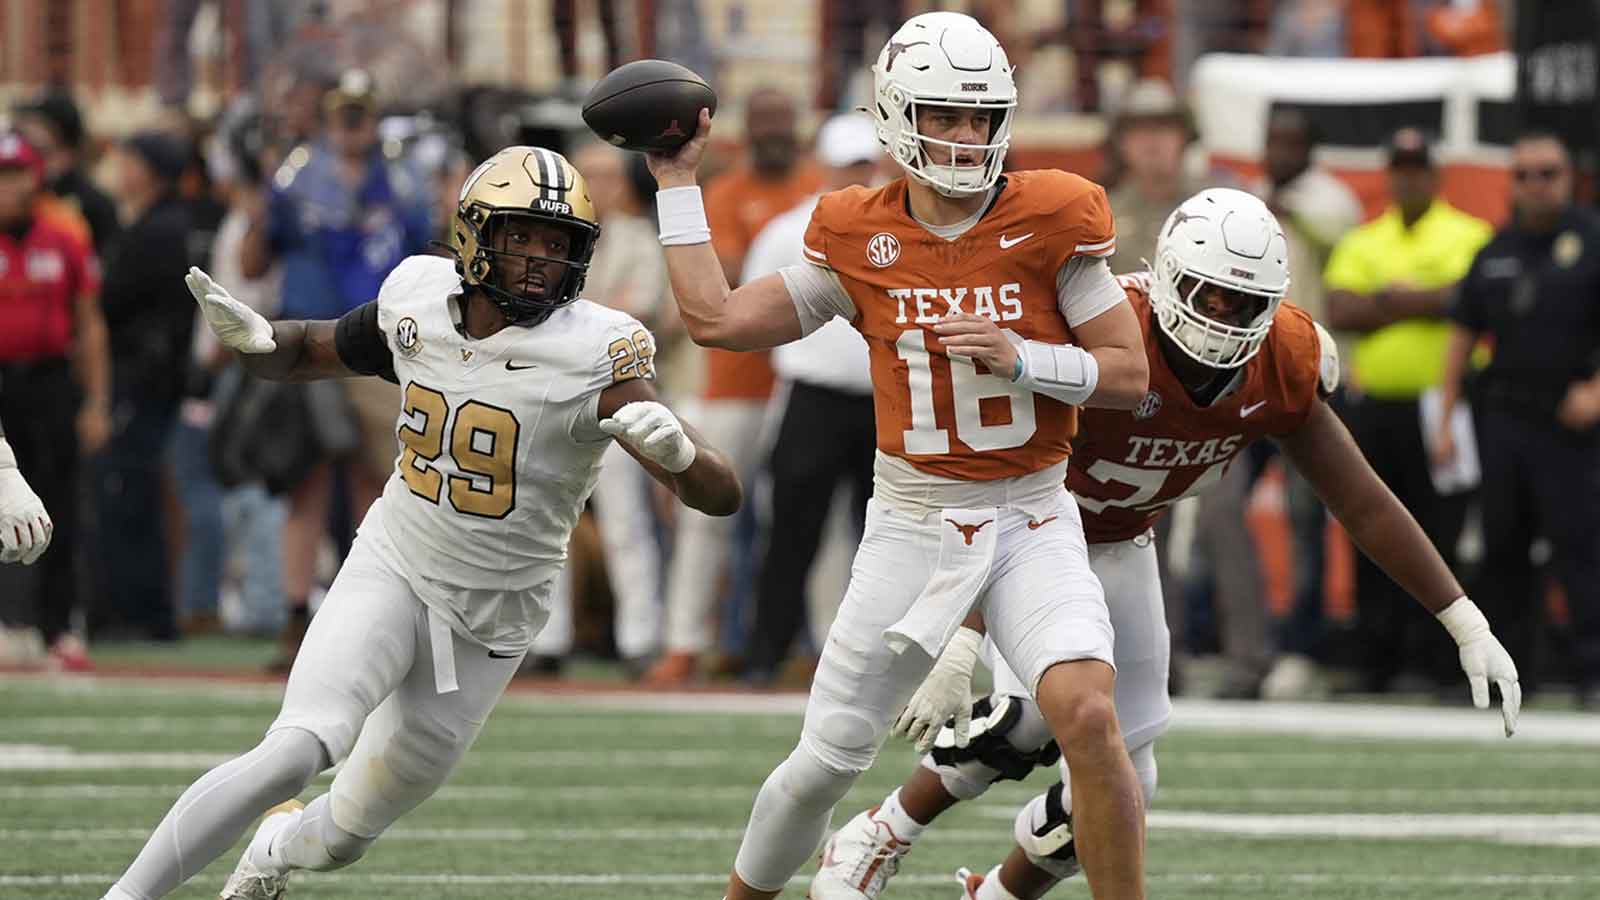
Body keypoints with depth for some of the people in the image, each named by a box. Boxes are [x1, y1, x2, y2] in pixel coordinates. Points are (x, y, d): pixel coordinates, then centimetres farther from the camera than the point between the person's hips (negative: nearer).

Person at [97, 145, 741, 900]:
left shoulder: (594, 354, -18)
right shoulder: (418, 305, -7)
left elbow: (721, 497, -22)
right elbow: (307, 353, 13)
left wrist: (673, 448, -45)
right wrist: (252, 339, -11)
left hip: (489, 628, 0)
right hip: (390, 574, 0)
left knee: (344, 835, 12)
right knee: (296, 752, -26)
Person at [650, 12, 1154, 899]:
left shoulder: (1049, 220, -7)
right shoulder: (859, 238, -1)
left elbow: (1128, 372, -4)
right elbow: (716, 319, 6)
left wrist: (1021, 358, -19)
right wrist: (677, 184, 10)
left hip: (1032, 523, -2)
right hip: (912, 521, 2)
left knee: (1088, 717, -25)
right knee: (827, 760, 6)